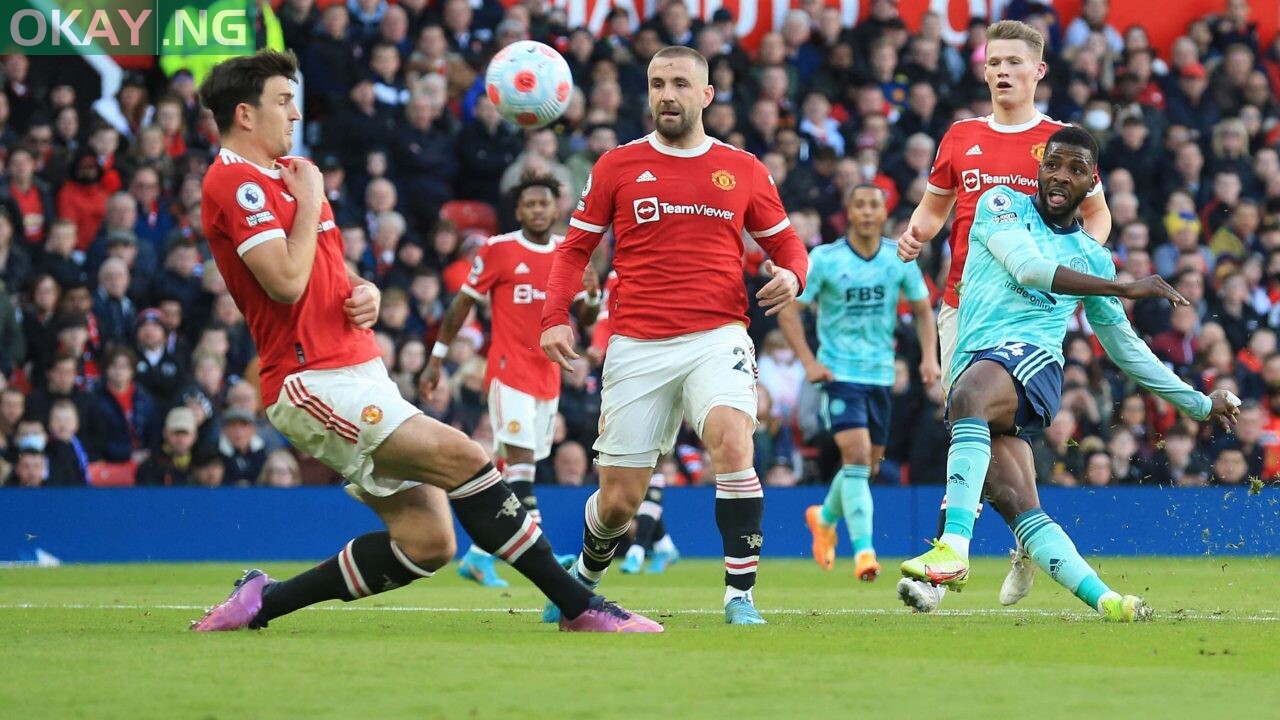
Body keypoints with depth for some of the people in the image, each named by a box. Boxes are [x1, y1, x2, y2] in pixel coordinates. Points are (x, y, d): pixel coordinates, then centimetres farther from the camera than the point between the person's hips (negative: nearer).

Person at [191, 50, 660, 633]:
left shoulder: (279, 174, 20)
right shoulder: (234, 181, -9)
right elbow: (287, 281, -20)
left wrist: (364, 292, 7)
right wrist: (309, 200, -7)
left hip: (358, 374, 10)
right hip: (313, 382, -10)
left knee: (428, 543, 1)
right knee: (463, 458, -20)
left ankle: (261, 602, 12)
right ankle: (581, 608, -17)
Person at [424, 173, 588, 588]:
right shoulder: (499, 250, -5)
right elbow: (462, 303, 2)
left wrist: (592, 292, -9)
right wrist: (437, 358, 2)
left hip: (548, 374, 5)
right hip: (509, 370, -5)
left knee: (513, 470, 7)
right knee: (519, 460, -15)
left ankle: (478, 555, 15)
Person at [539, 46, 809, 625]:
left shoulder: (742, 170, 9)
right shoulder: (617, 166, 7)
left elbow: (785, 243, 18)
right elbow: (575, 247, 12)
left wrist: (791, 274, -6)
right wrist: (554, 317, -2)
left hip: (717, 338, 0)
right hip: (638, 348, 1)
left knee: (732, 442, -30)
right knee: (618, 500, 2)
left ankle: (741, 595, -23)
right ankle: (585, 577, 35)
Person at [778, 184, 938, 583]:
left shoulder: (900, 259, 1)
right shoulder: (824, 259, -8)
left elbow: (922, 310, 13)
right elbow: (788, 311, -3)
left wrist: (929, 356, -2)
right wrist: (809, 362, -14)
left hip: (881, 374, 4)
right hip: (839, 372, -4)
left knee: (868, 465, 13)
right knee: (856, 456, -19)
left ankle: (825, 517, 42)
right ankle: (863, 550, -21)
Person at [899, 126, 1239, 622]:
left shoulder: (1093, 258, 24)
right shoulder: (1002, 206, 15)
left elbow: (1125, 347, 34)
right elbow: (1028, 266, -4)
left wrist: (1200, 403, 36)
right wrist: (1126, 289, -7)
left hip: (1031, 359, -1)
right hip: (974, 367, 1)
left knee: (970, 393, -38)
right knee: (1019, 510, -18)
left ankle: (954, 547, -50)